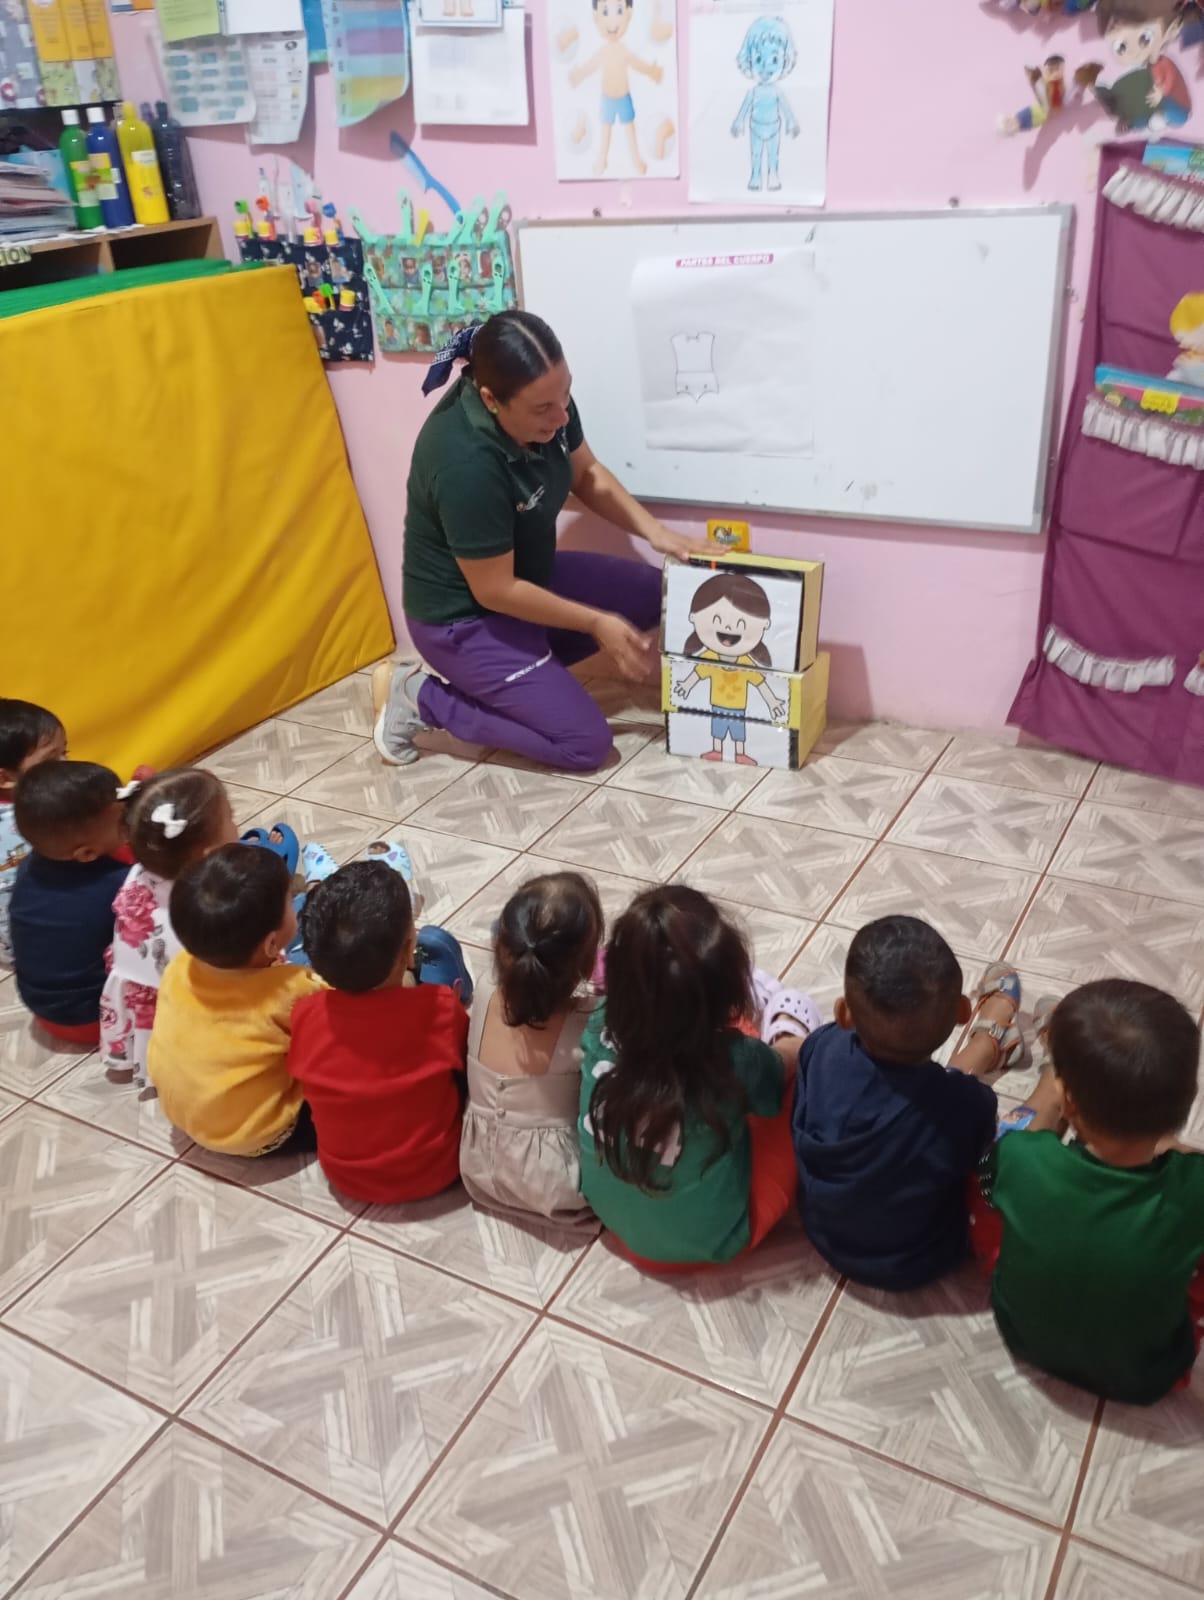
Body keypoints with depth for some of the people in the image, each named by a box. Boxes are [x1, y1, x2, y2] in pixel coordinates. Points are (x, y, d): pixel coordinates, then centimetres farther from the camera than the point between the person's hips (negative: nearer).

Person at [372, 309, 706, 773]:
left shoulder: (546, 398, -13)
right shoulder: (467, 464, -36)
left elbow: (587, 474, 6)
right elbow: (495, 591, -26)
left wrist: (654, 531, -7)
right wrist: (596, 623, -18)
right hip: (465, 616, -8)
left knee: (657, 594, 8)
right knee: (586, 744, -8)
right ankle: (419, 696, 3)